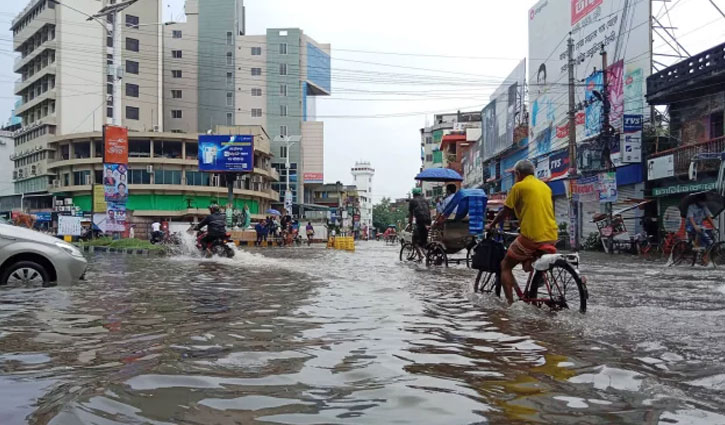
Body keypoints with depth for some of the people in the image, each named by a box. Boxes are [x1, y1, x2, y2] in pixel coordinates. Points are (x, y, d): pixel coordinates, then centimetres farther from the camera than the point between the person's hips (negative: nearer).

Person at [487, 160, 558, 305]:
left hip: (531, 237, -7)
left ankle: (510, 303, 0)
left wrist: (491, 225, 18)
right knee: (529, 264, 30)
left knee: (505, 266, 8)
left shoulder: (519, 186, -1)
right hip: (552, 237, 7)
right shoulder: (545, 186, 18)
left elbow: (505, 211, 3)